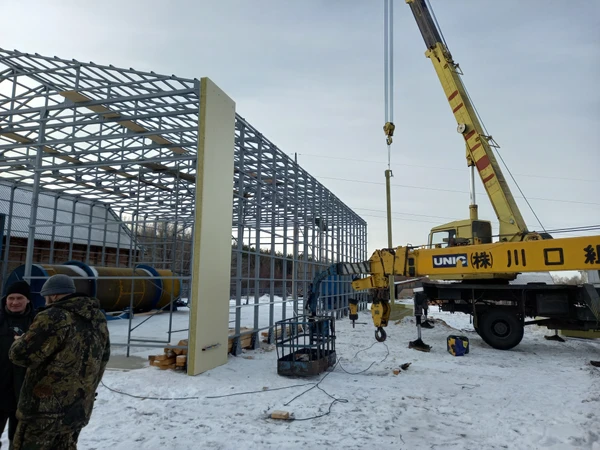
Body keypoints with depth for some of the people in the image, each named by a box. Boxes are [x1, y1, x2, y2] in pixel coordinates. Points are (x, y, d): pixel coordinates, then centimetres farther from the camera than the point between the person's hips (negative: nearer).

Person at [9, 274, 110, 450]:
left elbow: (21, 355, -14)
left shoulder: (54, 317, -19)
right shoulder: (99, 319, 6)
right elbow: (103, 357, 17)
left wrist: (20, 342, 8)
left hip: (45, 407, -7)